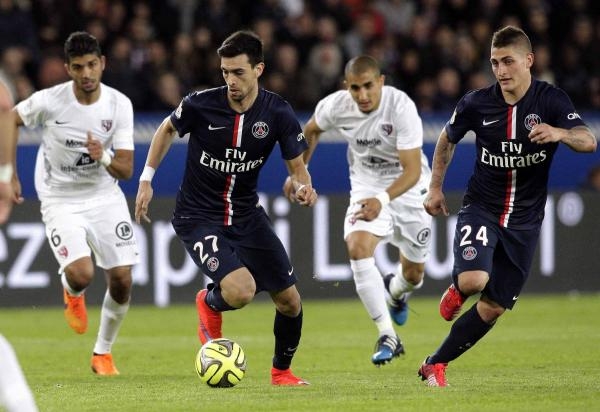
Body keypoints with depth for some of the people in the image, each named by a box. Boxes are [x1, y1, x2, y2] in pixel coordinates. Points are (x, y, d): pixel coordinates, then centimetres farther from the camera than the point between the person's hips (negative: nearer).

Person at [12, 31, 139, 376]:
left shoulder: (119, 105, -11)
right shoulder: (48, 101, -17)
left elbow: (126, 170, -10)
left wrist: (104, 157, -32)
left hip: (105, 197, 3)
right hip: (61, 201, -3)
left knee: (122, 280, -4)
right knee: (81, 275, -24)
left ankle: (103, 353, 21)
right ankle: (73, 294, 16)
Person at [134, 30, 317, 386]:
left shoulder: (278, 113, -12)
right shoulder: (201, 104, -17)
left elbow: (297, 167, -1)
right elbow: (168, 130, 5)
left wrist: (304, 187, -24)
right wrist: (146, 180, 4)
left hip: (247, 215, 4)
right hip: (198, 218, -4)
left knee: (290, 301, 4)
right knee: (241, 291, -26)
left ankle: (281, 370, 32)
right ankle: (209, 303, 12)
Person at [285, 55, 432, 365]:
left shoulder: (401, 107, -30)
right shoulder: (335, 106, -18)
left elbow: (412, 170, -33)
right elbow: (311, 130, 8)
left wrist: (383, 200, -47)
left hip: (408, 189, -2)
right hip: (366, 188, 2)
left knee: (413, 275, 9)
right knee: (357, 247, -28)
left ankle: (395, 291, 51)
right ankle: (387, 337, -24)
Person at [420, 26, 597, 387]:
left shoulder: (551, 100, -12)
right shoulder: (476, 104, -8)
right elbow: (447, 140, 12)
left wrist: (559, 133, -46)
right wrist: (436, 188, 9)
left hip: (524, 219, 1)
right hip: (481, 208, -1)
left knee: (493, 308, 3)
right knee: (474, 279, -28)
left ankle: (436, 364, 21)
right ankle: (457, 290, 9)